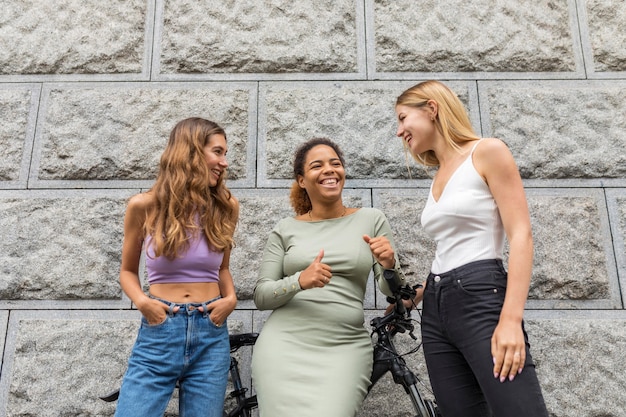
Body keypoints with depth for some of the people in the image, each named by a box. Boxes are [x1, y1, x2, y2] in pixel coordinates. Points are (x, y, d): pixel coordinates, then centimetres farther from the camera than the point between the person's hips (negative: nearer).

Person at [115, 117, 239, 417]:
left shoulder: (225, 206, 3)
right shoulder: (144, 206, -3)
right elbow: (128, 270, 9)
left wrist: (230, 298, -3)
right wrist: (142, 302, -10)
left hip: (211, 337, 2)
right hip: (158, 335, -2)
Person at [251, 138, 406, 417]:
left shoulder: (371, 219, 4)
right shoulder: (285, 229, 5)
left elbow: (392, 290, 5)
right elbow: (261, 296, 1)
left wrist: (389, 265, -17)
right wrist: (299, 281, -18)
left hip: (345, 348, 0)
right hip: (284, 345, 1)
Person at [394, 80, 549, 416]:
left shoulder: (488, 152, -2)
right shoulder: (438, 177, 19)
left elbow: (521, 235, -11)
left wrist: (511, 318, -20)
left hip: (482, 299, -7)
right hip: (436, 309, 7)